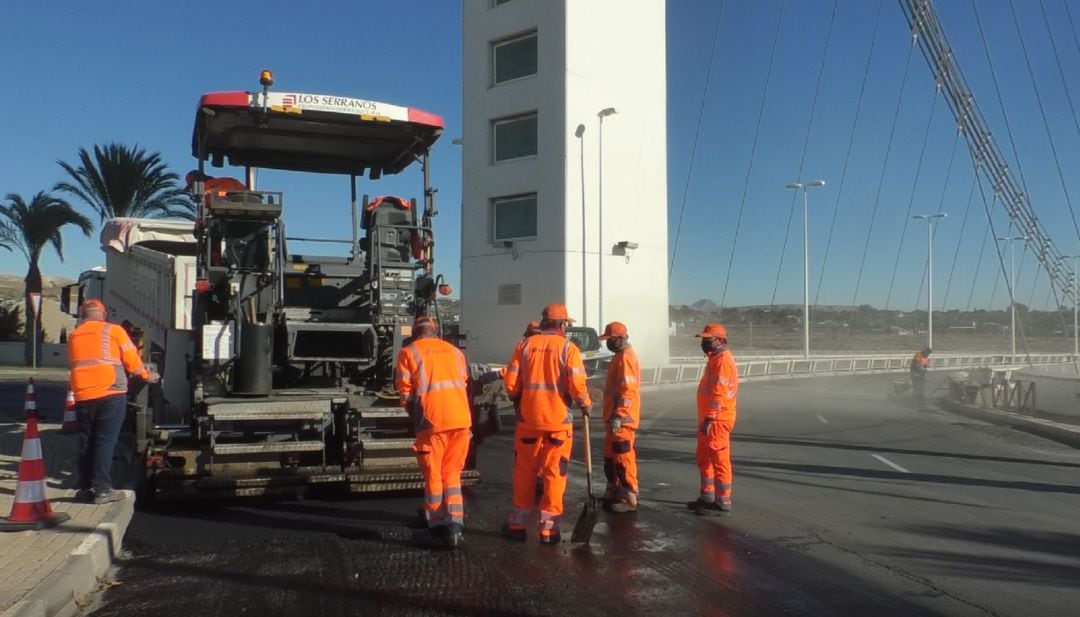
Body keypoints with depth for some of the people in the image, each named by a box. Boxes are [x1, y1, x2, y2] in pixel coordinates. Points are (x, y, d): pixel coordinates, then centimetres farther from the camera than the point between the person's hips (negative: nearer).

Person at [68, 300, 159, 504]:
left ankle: (85, 488, 15)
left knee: (86, 442, 11)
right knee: (105, 441, -3)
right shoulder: (113, 330, 1)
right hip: (110, 394, -4)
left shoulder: (73, 336, 13)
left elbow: (75, 364, 18)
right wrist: (146, 375, 18)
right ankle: (102, 489, -4)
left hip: (82, 396, 4)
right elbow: (132, 359, 2)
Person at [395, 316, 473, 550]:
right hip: (461, 419, 4)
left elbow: (405, 391, 3)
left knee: (433, 475, 9)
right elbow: (465, 385, 15)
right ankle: (454, 527, 9)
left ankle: (438, 529, 13)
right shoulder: (454, 351, 17)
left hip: (432, 421, -4)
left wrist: (415, 415, 18)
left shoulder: (408, 352, 6)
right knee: (452, 474, 15)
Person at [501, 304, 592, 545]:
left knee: (524, 473, 13)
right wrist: (585, 405, 6)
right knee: (554, 475, 7)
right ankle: (548, 527, 9)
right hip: (558, 420, -2)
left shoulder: (525, 345, 1)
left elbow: (510, 382, 0)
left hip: (528, 419, 2)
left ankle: (518, 524, 21)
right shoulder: (568, 348, -6)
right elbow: (577, 385, -12)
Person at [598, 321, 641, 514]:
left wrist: (618, 416, -25)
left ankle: (629, 499, 1)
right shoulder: (620, 356, 17)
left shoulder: (625, 357, -16)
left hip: (622, 420, -11)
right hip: (614, 417, 11)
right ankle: (613, 493, 26)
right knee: (611, 457, 17)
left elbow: (628, 390, -23)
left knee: (623, 459, -5)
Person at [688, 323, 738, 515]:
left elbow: (719, 393, -22)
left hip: (717, 420, -11)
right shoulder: (715, 359, 17)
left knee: (719, 460, -4)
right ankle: (707, 497, 27)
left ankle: (723, 502, 2)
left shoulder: (723, 360, -15)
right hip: (708, 419, 11)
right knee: (704, 459, 17)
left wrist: (709, 419, -25)